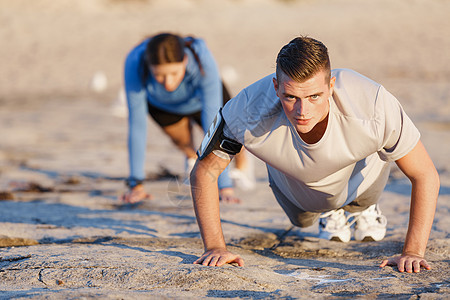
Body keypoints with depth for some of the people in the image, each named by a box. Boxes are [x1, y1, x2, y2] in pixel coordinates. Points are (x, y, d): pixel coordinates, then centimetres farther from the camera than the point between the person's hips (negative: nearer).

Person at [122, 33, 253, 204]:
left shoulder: (204, 62, -44)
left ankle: (241, 166, 42)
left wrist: (225, 186, -46)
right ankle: (191, 157, 41)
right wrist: (136, 184, -34)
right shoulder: (135, 63, -43)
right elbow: (136, 125, -36)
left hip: (202, 98, 0)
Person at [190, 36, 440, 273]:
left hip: (360, 172, -1)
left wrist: (413, 251, -41)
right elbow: (204, 172, -28)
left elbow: (425, 175, -34)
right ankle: (331, 212, 58)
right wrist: (215, 247, -34)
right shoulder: (250, 111, -46)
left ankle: (364, 208, 59)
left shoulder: (374, 107, -48)